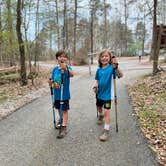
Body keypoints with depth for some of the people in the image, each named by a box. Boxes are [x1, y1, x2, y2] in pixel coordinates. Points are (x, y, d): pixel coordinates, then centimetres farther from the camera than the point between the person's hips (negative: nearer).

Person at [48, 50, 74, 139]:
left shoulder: (68, 68, -13)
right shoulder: (55, 69, 1)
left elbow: (72, 74, -36)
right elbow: (52, 81, 7)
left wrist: (65, 68, -54)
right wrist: (50, 82, -17)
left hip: (65, 94, -5)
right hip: (56, 93, 5)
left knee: (64, 110, 1)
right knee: (59, 109, 21)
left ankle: (64, 128, 6)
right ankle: (62, 120, 45)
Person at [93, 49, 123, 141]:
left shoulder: (112, 68, -17)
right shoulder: (99, 70, -1)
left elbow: (121, 75, -34)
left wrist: (116, 66, -50)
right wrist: (95, 86, -7)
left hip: (108, 93, -6)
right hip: (99, 93, 6)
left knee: (106, 111, -9)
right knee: (99, 107, 26)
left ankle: (106, 131, 2)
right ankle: (100, 117, 58)